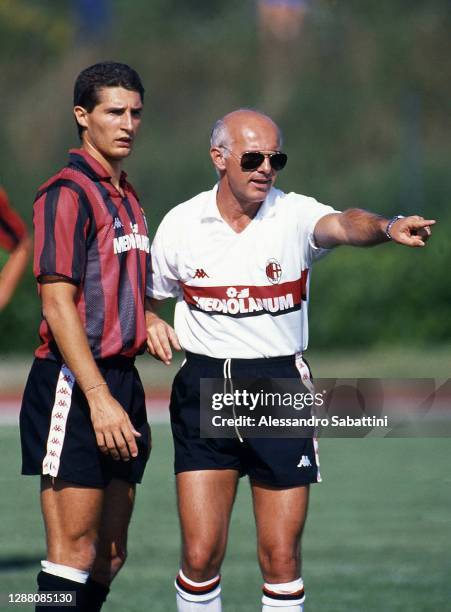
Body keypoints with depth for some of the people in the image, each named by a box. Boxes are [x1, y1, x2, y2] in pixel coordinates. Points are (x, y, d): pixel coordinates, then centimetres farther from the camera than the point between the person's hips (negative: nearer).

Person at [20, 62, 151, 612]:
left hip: (120, 381, 9)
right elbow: (57, 305, -15)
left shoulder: (128, 199, 18)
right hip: (74, 384, -9)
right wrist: (99, 398, -20)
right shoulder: (68, 193, -9)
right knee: (73, 549, -12)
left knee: (109, 555, 8)